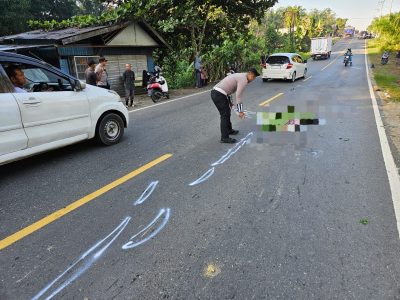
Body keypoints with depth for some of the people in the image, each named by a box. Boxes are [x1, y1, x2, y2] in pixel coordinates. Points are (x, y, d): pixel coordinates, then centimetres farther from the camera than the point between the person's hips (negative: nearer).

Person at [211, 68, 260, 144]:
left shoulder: (240, 76, 23)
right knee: (225, 115, -4)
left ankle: (229, 130, 38)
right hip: (219, 95, -10)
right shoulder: (244, 80, -8)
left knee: (227, 112, 22)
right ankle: (224, 138, 0)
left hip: (215, 92, 10)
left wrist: (229, 101, 33)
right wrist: (240, 111, -9)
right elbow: (238, 96, -13)